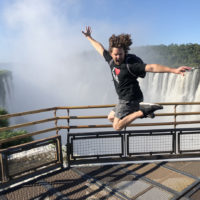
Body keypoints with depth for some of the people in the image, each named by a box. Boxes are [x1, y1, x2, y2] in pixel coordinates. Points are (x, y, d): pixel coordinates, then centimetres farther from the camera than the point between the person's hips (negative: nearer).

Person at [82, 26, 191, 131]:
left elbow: (151, 67, -31)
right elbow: (100, 48, 17)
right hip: (124, 99, 9)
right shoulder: (111, 60, 1)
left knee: (117, 126, -13)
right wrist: (89, 37, 28)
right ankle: (139, 109, 13)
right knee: (111, 117, 24)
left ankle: (142, 111, -8)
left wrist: (174, 70, -42)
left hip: (130, 99, -9)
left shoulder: (130, 64, -21)